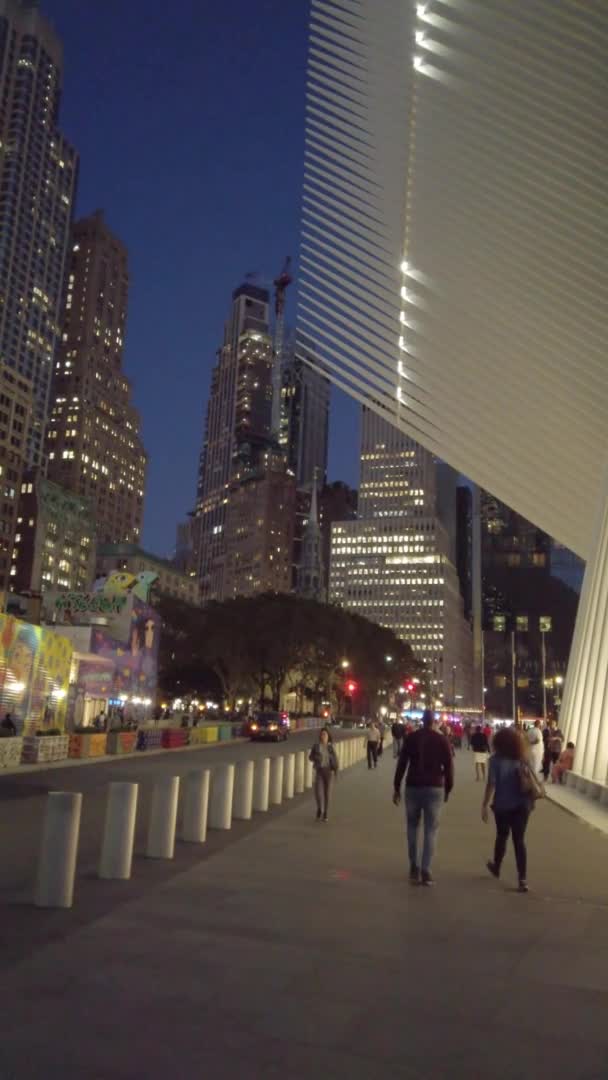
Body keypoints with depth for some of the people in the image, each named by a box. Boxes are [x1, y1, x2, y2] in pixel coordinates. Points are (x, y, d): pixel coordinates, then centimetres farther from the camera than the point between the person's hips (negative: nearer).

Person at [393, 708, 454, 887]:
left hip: (413, 787, 1)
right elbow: (448, 766, -1)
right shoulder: (442, 740, -1)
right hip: (435, 789, -1)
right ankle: (426, 871, 0)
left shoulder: (411, 738, 0)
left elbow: (401, 764, -1)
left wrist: (397, 788, 5)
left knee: (412, 827, 16)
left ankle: (414, 867, 17)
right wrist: (448, 788, 10)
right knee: (431, 830, 4)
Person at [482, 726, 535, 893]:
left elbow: (491, 784, -15)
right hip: (522, 805, 2)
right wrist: (529, 801, 17)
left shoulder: (497, 759, -11)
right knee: (519, 841, 7)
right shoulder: (524, 760, 2)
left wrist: (484, 805, -10)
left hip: (503, 805, -2)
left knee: (502, 836, 19)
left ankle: (496, 868, 39)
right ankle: (523, 879, -1)